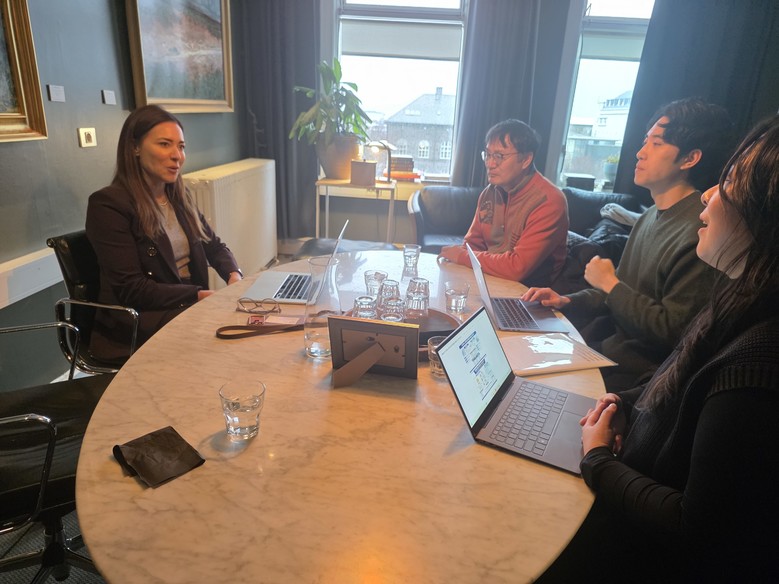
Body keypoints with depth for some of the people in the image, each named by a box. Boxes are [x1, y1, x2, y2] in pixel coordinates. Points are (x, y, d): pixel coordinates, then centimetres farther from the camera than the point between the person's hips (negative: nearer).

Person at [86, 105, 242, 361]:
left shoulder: (179, 197, 9)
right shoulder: (108, 204, -12)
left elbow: (214, 246, 16)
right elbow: (131, 290, -17)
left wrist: (234, 276, -6)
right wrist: (200, 294, -22)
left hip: (189, 306, 7)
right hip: (138, 324, -6)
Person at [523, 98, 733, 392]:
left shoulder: (698, 231, -21)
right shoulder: (650, 217, 11)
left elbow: (672, 330, -22)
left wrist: (609, 283, -13)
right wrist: (566, 301, 3)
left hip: (639, 371, -8)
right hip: (607, 347, 9)